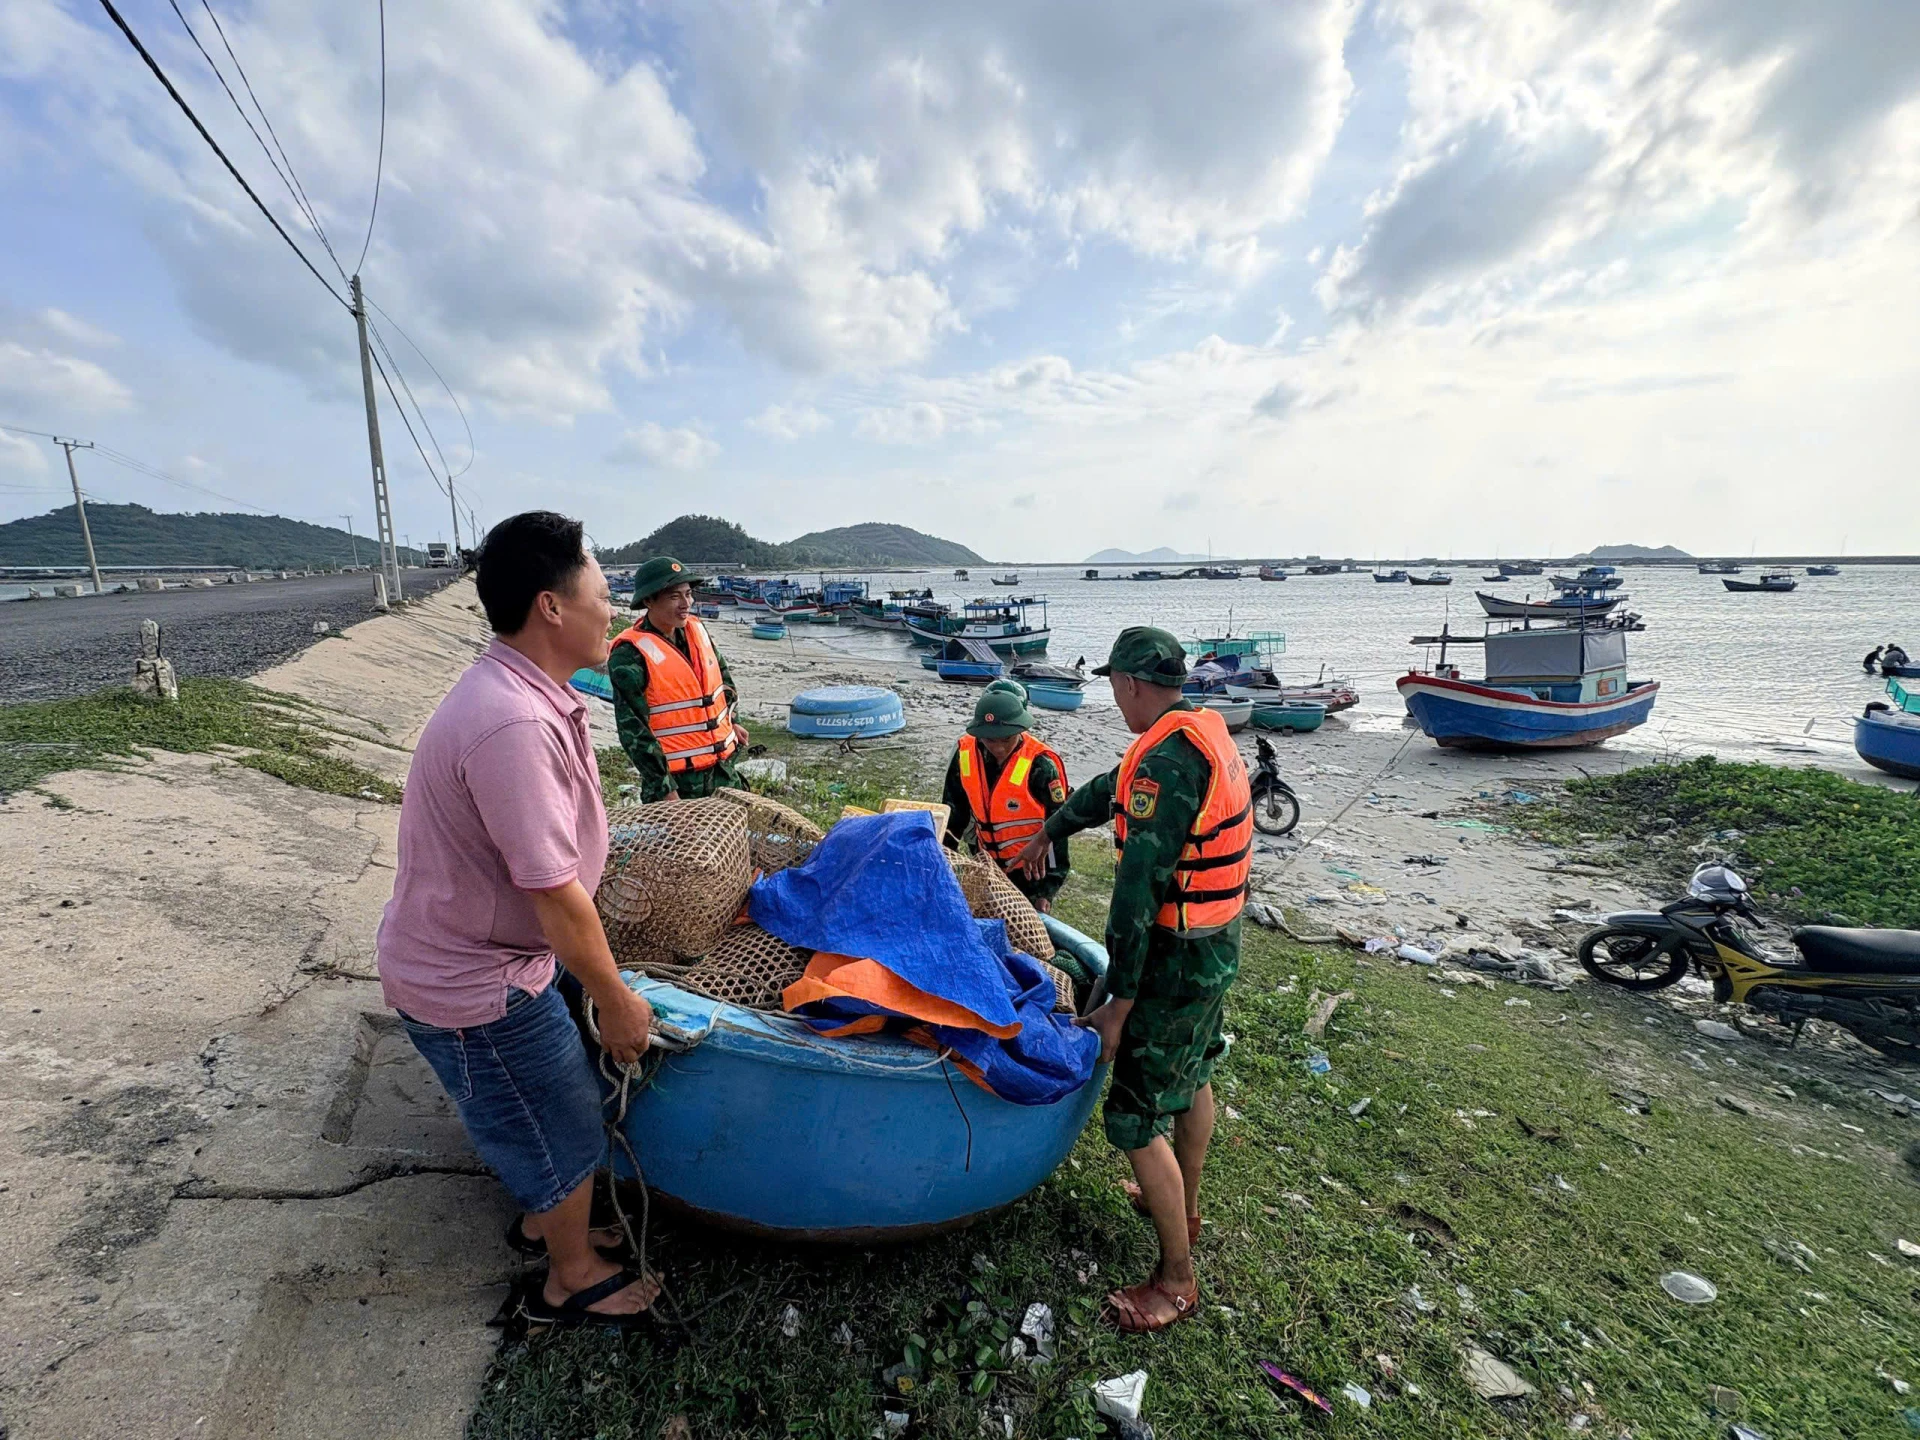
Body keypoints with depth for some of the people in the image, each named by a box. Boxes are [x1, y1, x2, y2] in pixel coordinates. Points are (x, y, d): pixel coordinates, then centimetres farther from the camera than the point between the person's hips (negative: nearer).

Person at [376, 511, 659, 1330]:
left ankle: (542, 1222, 52)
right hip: (473, 985, -9)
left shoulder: (523, 694, 0)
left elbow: (558, 864, 9)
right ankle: (573, 1281, 38)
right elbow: (555, 895, -29)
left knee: (554, 1106, 27)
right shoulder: (514, 726, -34)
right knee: (566, 1131, 13)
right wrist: (616, 1001, -15)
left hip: (479, 953, 9)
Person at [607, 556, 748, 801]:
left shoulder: (696, 629, 4)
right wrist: (664, 788, -17)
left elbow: (721, 673, 22)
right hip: (676, 780, -7)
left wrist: (731, 720, 16)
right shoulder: (630, 655, -17)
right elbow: (633, 728, -17)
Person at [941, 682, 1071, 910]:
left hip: (1031, 871, -5)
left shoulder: (1040, 765, -23)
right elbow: (954, 810, 4)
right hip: (986, 867, 5)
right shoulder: (965, 752, -10)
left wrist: (1048, 889, -16)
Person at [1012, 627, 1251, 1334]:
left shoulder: (1167, 760, -27)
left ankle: (1176, 1279, 22)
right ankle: (1184, 1207, 49)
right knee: (1191, 1079, 27)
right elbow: (1111, 790, 17)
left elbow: (1140, 888, -29)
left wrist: (1118, 1002, -23)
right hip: (1218, 945, 10)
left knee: (1136, 1117, 4)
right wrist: (1049, 830, 32)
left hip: (1177, 960, -10)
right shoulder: (1206, 732, 5)